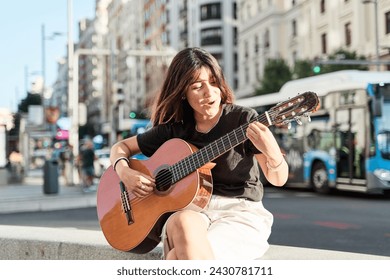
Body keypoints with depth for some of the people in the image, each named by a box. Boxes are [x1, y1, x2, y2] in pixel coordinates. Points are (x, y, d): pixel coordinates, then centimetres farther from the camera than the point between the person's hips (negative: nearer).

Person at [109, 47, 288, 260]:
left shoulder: (243, 120, -2)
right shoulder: (174, 129, 7)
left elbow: (279, 179, -5)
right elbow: (121, 147, 18)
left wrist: (272, 152, -28)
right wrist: (124, 172, -4)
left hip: (241, 211, -3)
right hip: (191, 209, 3)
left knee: (182, 254, -33)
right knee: (182, 222, -36)